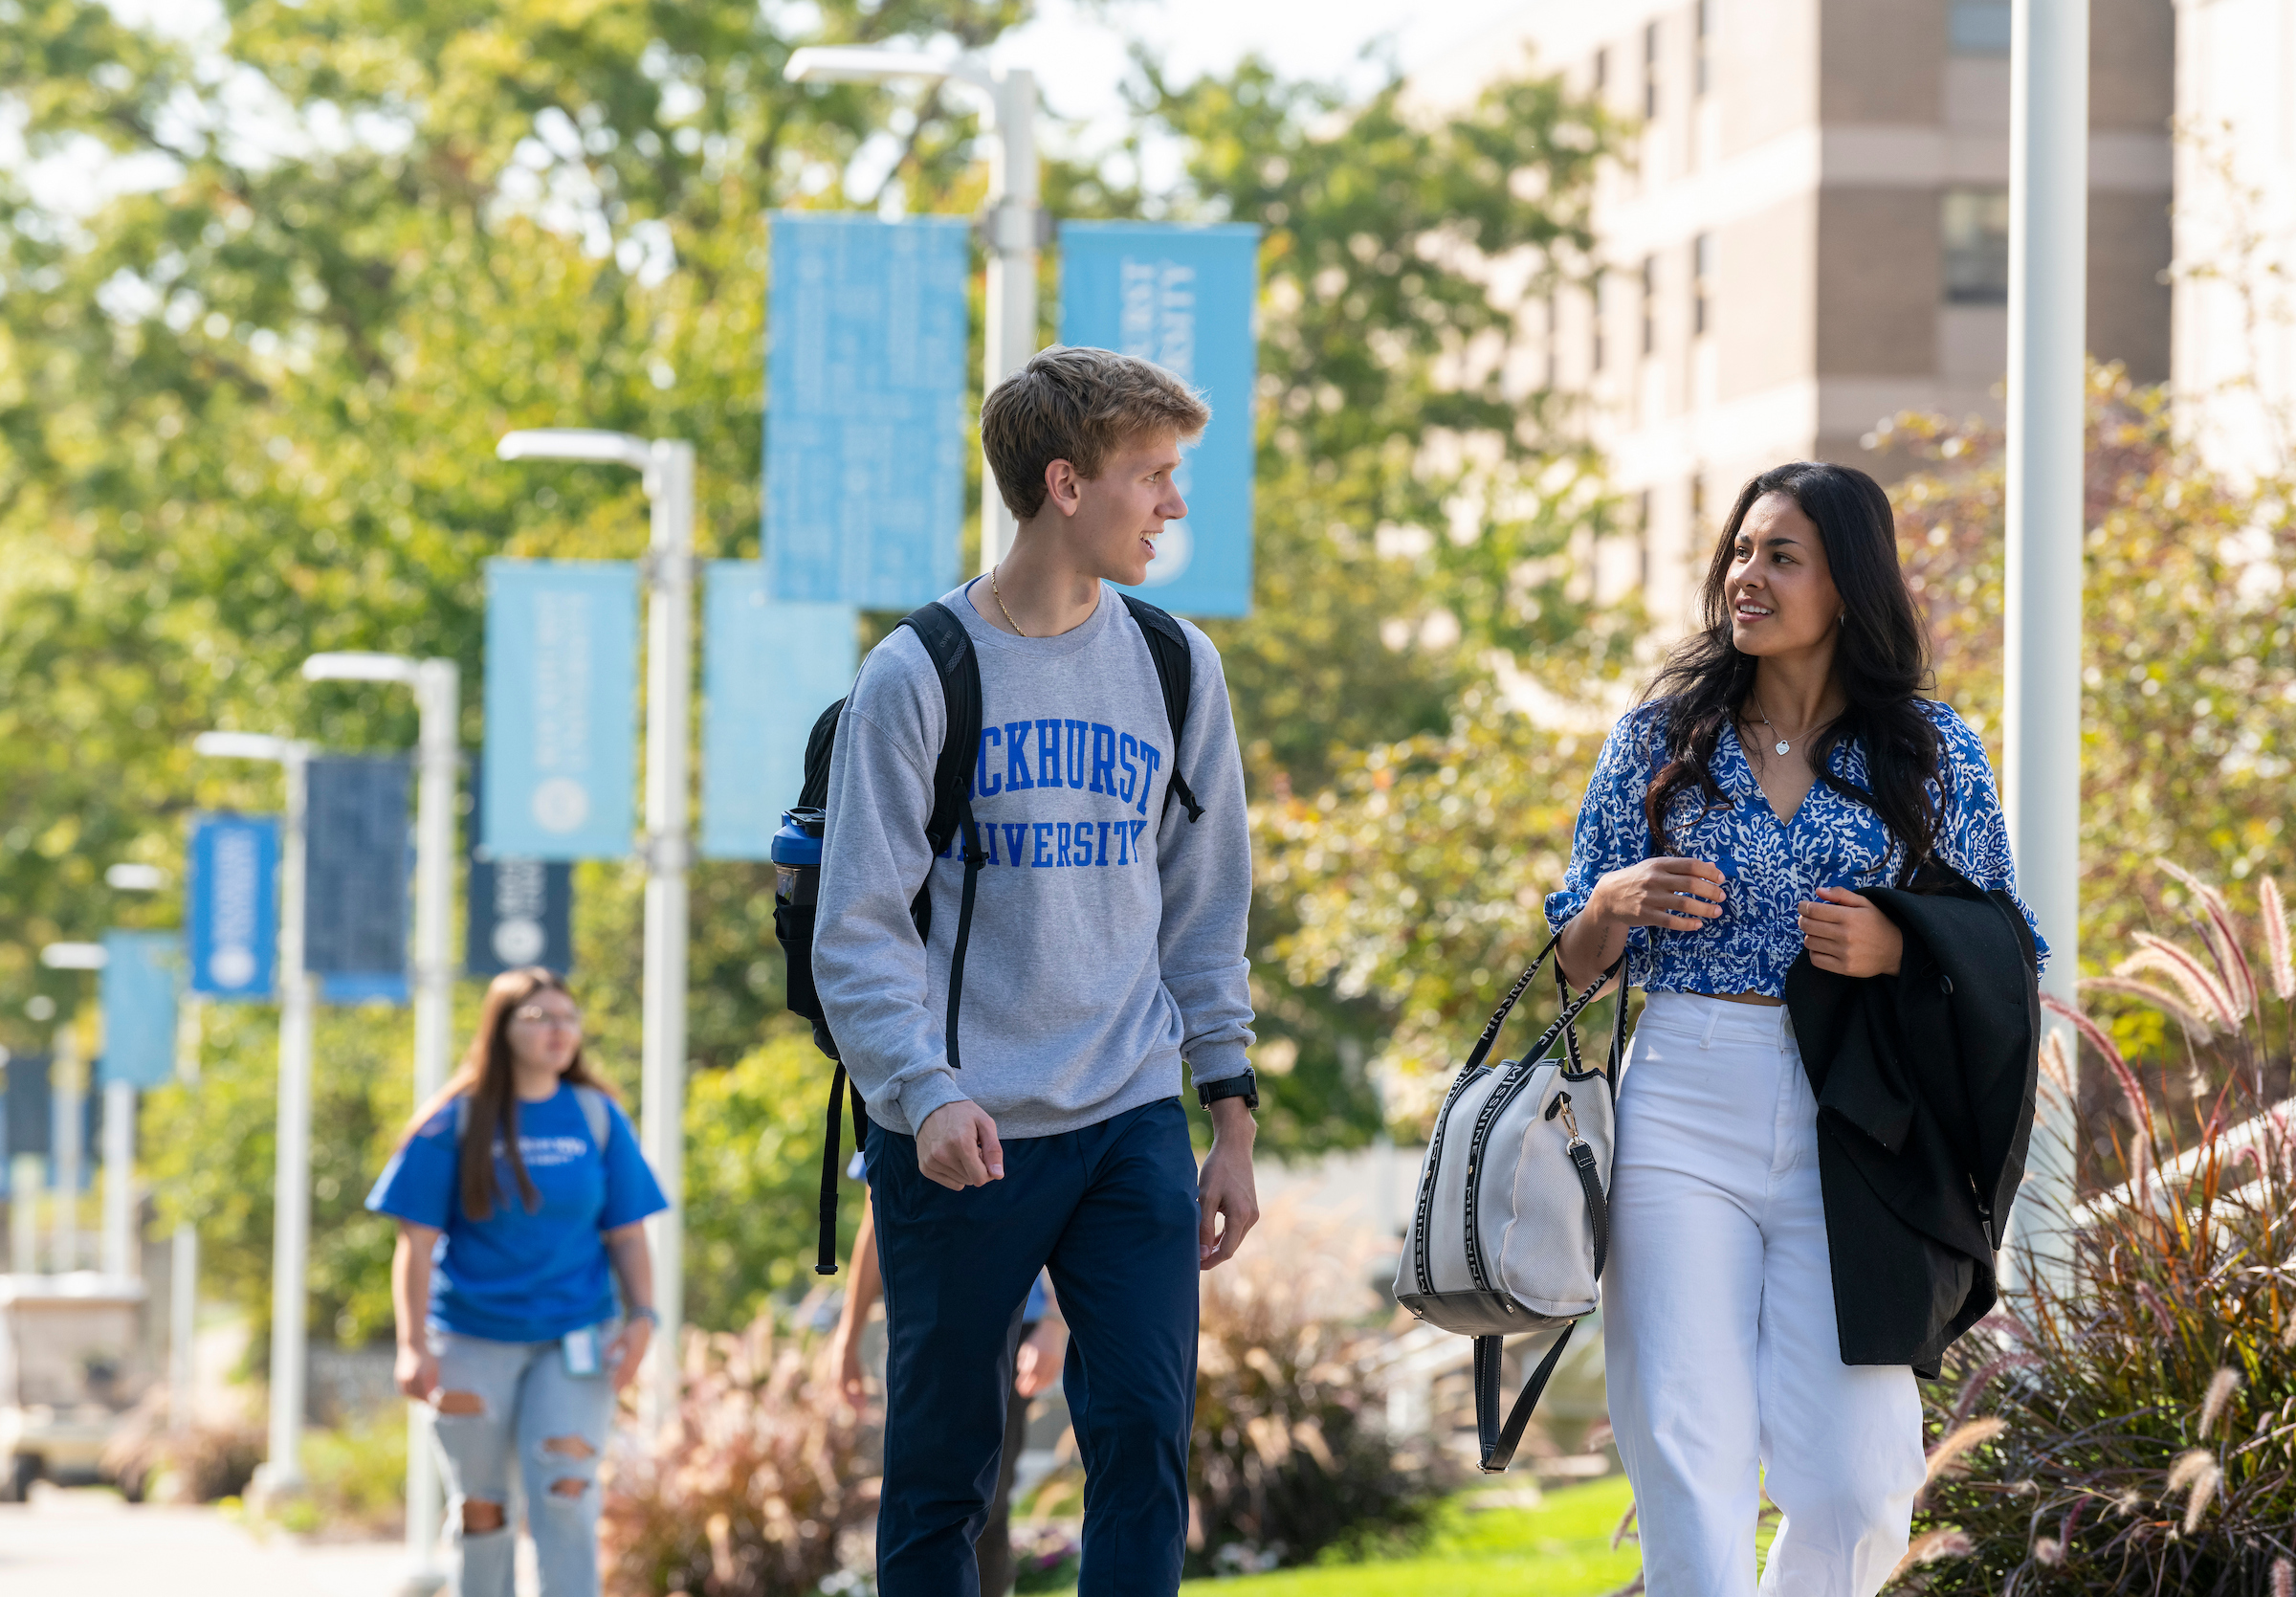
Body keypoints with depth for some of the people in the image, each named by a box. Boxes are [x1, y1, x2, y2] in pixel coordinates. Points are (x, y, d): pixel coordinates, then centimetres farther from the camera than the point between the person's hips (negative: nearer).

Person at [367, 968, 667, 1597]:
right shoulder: (455, 1122, -3)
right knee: (479, 1507, 7)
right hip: (473, 1340, 0)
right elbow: (418, 1241, -5)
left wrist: (641, 1317, -9)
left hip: (576, 1340, 0)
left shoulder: (598, 1118, 3)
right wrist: (413, 1346, -13)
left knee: (565, 1490, -15)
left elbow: (626, 1234, 6)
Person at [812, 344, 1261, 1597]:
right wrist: (926, 1093, -21)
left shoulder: (1174, 668, 9)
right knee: (941, 1469, 3)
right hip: (964, 1140, -3)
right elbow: (858, 931, -6)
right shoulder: (917, 676, -4)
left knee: (1146, 1435, -9)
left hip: (1132, 1121, 3)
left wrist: (1231, 1115, 9)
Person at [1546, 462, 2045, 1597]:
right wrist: (1618, 901, -7)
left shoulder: (1930, 751, 7)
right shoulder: (1661, 737, 10)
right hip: (1682, 1114, 1)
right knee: (1690, 1455, -8)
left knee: (1852, 1477, -5)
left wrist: (1892, 950, -11)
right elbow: (1574, 961, 15)